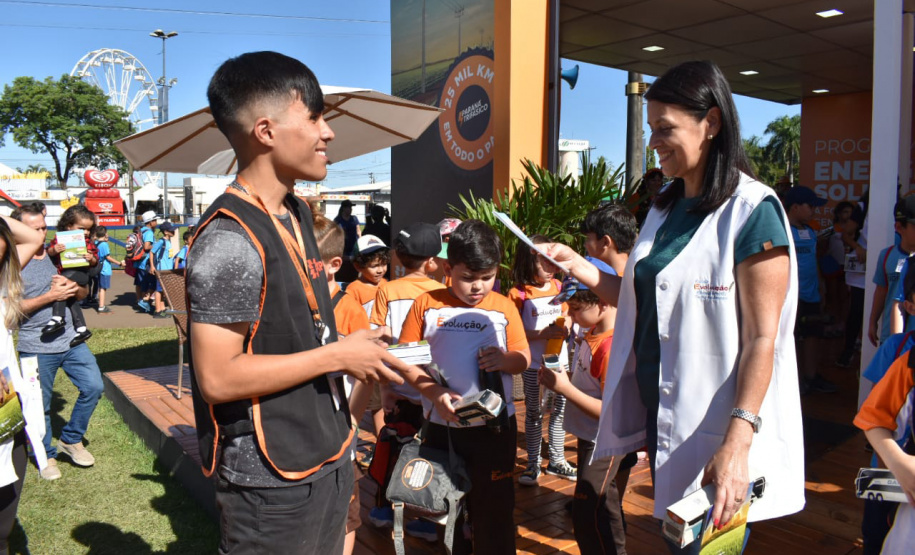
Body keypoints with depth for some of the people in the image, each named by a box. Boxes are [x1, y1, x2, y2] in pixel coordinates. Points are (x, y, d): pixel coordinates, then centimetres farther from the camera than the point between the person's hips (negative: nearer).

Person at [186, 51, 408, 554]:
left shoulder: (297, 213, 7)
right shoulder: (229, 238, -22)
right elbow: (217, 376, -25)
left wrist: (362, 351, 7)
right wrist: (338, 355, -19)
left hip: (327, 457, 8)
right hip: (272, 482, -8)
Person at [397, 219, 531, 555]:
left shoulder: (504, 308, -3)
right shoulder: (427, 304, -5)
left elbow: (524, 359, 4)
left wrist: (505, 359, -19)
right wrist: (432, 390, -17)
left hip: (494, 425, -1)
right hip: (441, 424, 1)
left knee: (494, 507, 8)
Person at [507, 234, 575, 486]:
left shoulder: (557, 286, 5)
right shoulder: (518, 294, -12)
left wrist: (566, 328, -5)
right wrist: (544, 334, -21)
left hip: (559, 361, 5)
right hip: (533, 365, -5)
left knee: (559, 411, 14)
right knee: (533, 414, 9)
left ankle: (557, 460, 30)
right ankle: (533, 464, 21)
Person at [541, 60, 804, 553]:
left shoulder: (752, 211, -15)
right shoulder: (665, 208, 7)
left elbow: (762, 338, -19)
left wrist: (737, 442, -26)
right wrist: (577, 266, -1)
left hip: (715, 426, -7)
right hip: (657, 414, 7)